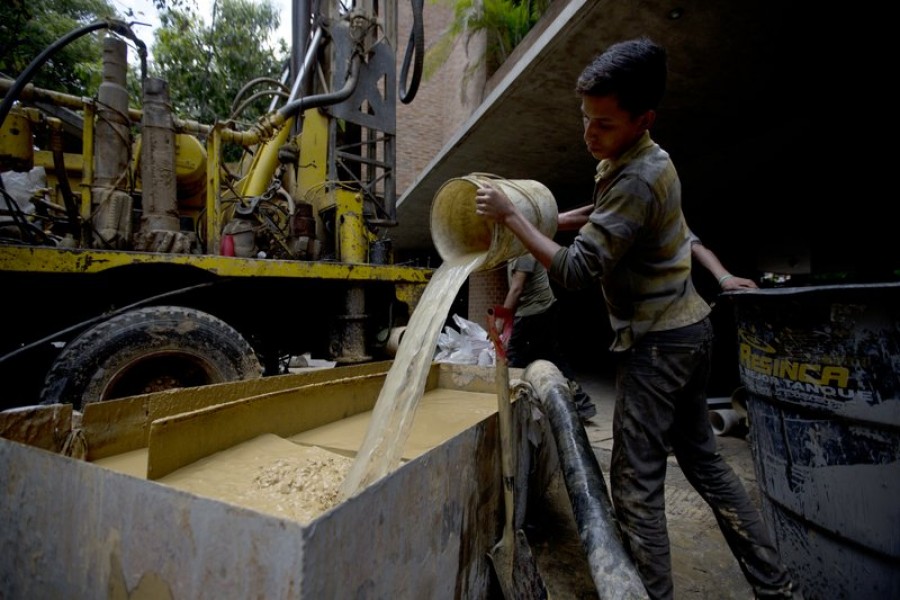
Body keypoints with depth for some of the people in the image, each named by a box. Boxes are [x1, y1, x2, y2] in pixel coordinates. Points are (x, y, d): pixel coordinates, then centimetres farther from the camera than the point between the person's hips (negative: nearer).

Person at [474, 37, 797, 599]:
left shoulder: (636, 181, -22)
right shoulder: (646, 160, 10)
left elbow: (576, 269, -23)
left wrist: (510, 214, -18)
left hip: (657, 342, -10)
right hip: (686, 327, 10)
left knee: (637, 481, -2)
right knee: (702, 458, 19)